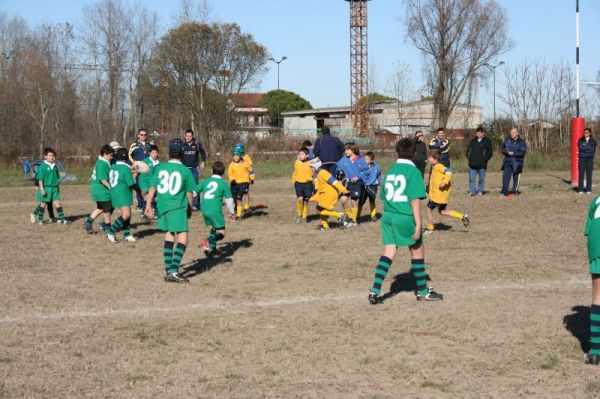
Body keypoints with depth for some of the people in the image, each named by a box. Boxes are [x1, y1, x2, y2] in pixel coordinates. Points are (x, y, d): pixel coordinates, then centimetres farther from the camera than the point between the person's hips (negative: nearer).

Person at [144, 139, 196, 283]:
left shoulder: (160, 168, 5)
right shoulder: (185, 171, -3)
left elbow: (152, 188, 5)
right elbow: (189, 193, 6)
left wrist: (148, 205, 11)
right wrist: (190, 208, 21)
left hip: (162, 207, 5)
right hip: (178, 207, -5)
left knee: (169, 236, 19)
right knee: (182, 238, -5)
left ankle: (168, 270, 21)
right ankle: (173, 271, -18)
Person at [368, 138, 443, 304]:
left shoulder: (390, 171, 11)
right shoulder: (413, 171, -8)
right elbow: (415, 199, -14)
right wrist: (418, 224, -14)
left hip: (387, 215, 5)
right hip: (405, 217, -5)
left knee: (388, 252, 3)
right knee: (417, 251, 12)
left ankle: (375, 291, -9)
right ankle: (423, 291, 22)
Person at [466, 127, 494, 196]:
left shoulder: (487, 141, 0)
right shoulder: (473, 141, 13)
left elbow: (490, 152, -2)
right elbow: (468, 150, 22)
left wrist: (484, 160, -10)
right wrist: (468, 158, 7)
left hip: (481, 164, -3)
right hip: (472, 164, 4)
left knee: (481, 179, 4)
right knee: (471, 179, -1)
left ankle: (480, 191, 13)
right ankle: (472, 191, 2)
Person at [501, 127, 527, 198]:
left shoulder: (521, 143, -4)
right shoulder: (508, 140, 7)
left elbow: (523, 152, -15)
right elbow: (503, 148, 8)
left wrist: (513, 154, -24)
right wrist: (506, 152, -14)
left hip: (517, 162, -3)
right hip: (508, 161, 3)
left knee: (516, 178, 4)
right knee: (505, 176, -2)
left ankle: (514, 192, 13)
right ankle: (505, 192, 3)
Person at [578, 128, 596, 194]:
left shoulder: (593, 141, 7)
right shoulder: (581, 140, 7)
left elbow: (593, 150, -4)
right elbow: (580, 148, -8)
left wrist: (585, 149, -10)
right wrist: (589, 149, -9)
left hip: (590, 159, 1)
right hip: (582, 158, -1)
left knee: (589, 174, 1)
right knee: (581, 174, -4)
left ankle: (588, 189, 6)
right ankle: (580, 189, -2)